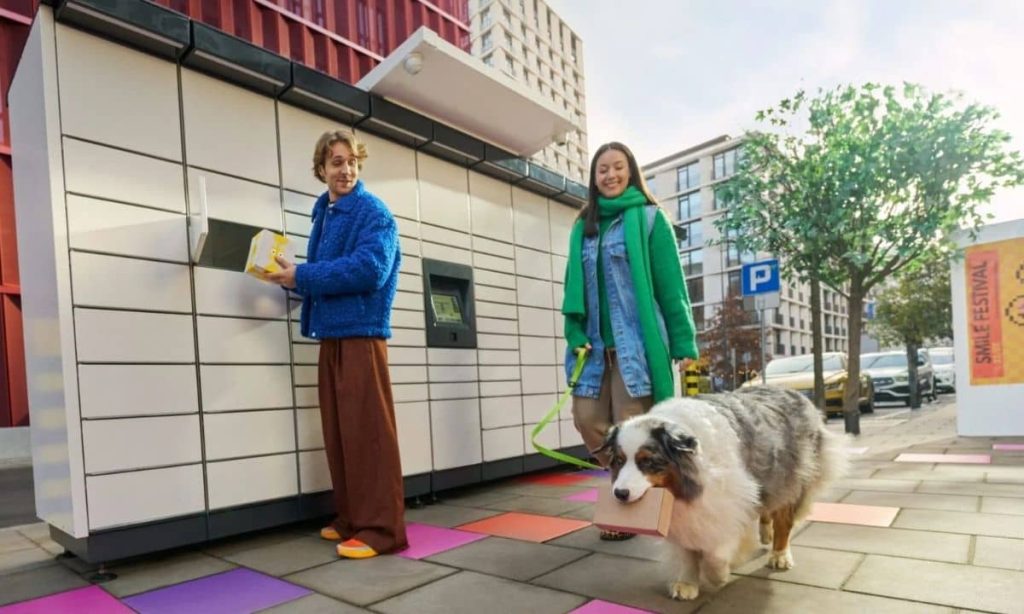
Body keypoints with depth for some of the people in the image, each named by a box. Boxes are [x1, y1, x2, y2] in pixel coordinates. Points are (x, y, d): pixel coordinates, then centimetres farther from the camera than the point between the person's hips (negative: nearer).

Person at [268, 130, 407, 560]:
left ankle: (381, 528, 2)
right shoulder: (323, 214, 18)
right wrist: (291, 277, 0)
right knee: (338, 433, 11)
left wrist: (301, 276, -16)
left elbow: (369, 269, -20)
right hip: (331, 333, 8)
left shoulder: (373, 212, -6)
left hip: (361, 332, -8)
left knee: (367, 432, -6)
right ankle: (351, 519, 23)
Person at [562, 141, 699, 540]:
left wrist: (684, 343, -9)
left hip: (637, 344, -5)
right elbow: (574, 285, 12)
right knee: (588, 420, 4)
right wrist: (575, 334, -2)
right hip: (596, 345, 5)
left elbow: (671, 285, -5)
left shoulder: (649, 218, 0)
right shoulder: (583, 227, 14)